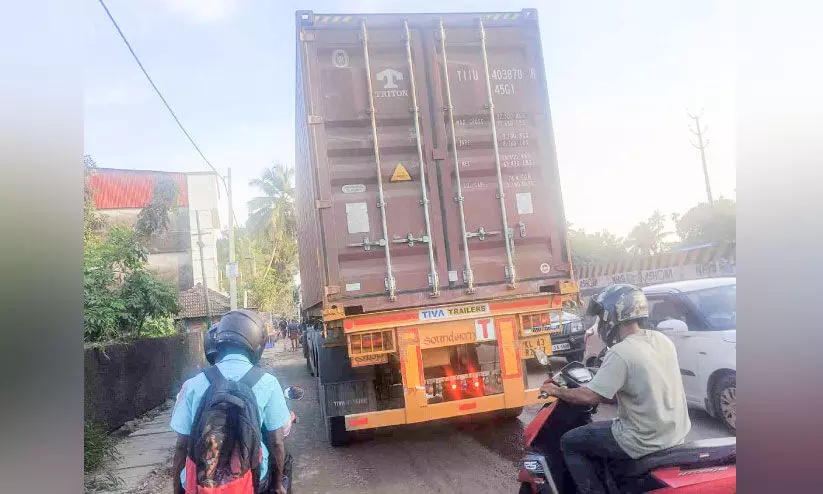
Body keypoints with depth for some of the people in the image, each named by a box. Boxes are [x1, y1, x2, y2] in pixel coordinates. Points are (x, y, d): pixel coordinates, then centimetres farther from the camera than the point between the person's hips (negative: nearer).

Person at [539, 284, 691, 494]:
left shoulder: (621, 352, -21)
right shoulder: (662, 340, 2)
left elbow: (589, 397, -21)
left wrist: (556, 391, -5)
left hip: (645, 442, -8)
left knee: (570, 443, 5)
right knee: (598, 430, 28)